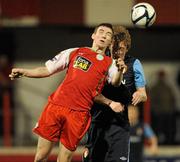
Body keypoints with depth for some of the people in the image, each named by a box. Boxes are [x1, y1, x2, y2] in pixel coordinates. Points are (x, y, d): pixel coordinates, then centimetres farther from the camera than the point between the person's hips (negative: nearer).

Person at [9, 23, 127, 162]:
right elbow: (48, 70, 18)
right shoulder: (74, 53, 16)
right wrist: (24, 72, 4)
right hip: (55, 106, 1)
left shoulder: (110, 64, 13)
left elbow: (115, 83, -6)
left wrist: (120, 71, -28)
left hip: (78, 115, -1)